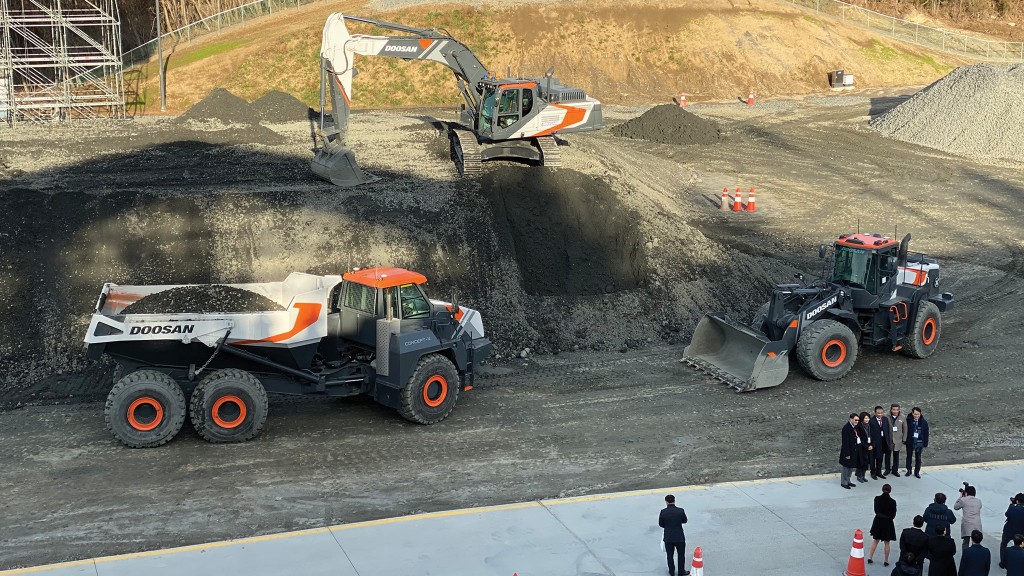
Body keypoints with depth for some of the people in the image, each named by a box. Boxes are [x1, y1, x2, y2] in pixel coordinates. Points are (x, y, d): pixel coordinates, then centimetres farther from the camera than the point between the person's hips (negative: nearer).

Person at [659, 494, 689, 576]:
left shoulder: (663, 512, -14)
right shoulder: (680, 511, -16)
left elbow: (661, 524, -2)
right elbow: (684, 520, 1)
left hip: (668, 538, 1)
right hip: (680, 537, -1)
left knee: (670, 556, 18)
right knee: (681, 555, 18)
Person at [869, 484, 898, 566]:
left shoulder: (877, 498, -11)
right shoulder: (892, 502, -18)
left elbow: (876, 510, 0)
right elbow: (893, 515, -9)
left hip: (878, 521, 2)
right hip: (887, 523, -2)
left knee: (875, 540, 19)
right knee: (886, 542, 13)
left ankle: (870, 557, 20)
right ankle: (886, 560, 20)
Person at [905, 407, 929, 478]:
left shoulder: (924, 422, -8)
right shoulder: (908, 421, -11)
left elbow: (926, 434, -2)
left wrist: (925, 444, -4)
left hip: (919, 443, 0)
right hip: (909, 442, 0)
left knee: (918, 458, 8)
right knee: (909, 456, 14)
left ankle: (917, 472, 20)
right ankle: (908, 470, 29)